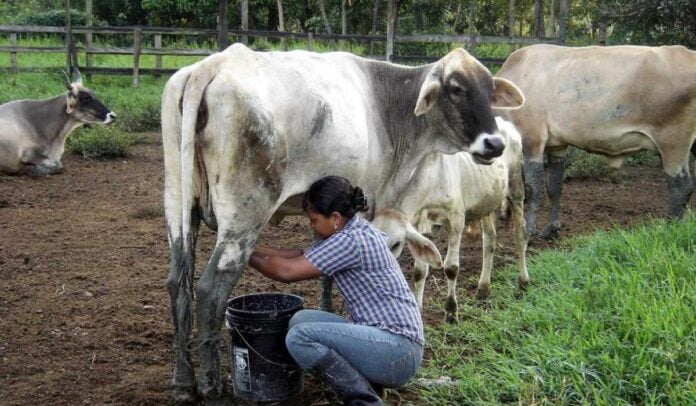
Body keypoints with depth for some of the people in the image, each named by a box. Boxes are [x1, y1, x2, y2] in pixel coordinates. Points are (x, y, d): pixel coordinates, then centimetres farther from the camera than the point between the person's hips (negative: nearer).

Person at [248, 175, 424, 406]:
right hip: (379, 339, 10)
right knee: (301, 320, 7)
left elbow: (287, 271, -16)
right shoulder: (354, 233, 11)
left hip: (397, 351, -10)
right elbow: (300, 256, 18)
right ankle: (366, 385, 6)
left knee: (301, 337, -20)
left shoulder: (352, 241, -19)